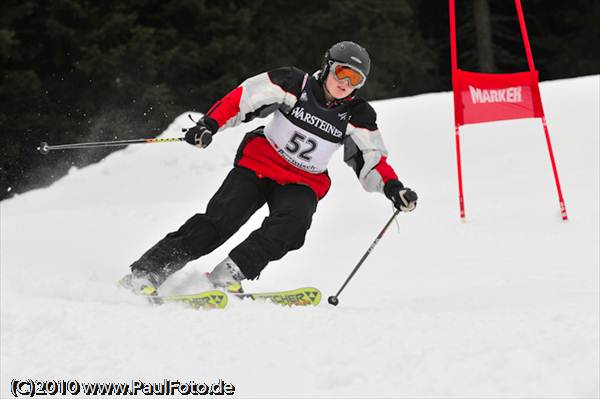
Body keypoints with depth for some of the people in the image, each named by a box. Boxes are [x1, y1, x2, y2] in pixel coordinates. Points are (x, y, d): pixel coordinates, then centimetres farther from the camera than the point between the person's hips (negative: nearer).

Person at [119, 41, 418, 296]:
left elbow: (374, 161, 3)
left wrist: (393, 188, -16)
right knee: (220, 220, -20)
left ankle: (229, 273, -30)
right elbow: (242, 97, -9)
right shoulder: (294, 85, -11)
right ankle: (148, 271, -17)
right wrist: (210, 124, -22)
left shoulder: (357, 117, -3)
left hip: (303, 183, 2)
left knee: (292, 224, -31)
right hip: (259, 164, -2)